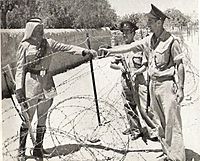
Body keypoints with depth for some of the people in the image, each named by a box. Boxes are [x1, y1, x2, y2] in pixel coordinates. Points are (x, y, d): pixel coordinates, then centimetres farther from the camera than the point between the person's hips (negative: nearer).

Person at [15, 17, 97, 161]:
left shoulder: (48, 43, 8)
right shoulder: (25, 46, -1)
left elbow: (66, 48, 4)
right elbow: (20, 68, -2)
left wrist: (85, 51, -8)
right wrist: (19, 89, -8)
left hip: (46, 84, 4)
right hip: (31, 84, -4)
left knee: (43, 119, 10)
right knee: (27, 120, 1)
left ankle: (38, 148, 24)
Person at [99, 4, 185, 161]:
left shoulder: (172, 40, -12)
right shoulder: (149, 40, 8)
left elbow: (180, 65, -11)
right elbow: (130, 47, 13)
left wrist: (180, 88, -13)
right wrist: (110, 50, 10)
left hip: (168, 84, -7)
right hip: (153, 83, 8)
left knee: (172, 123, -6)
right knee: (160, 122, 13)